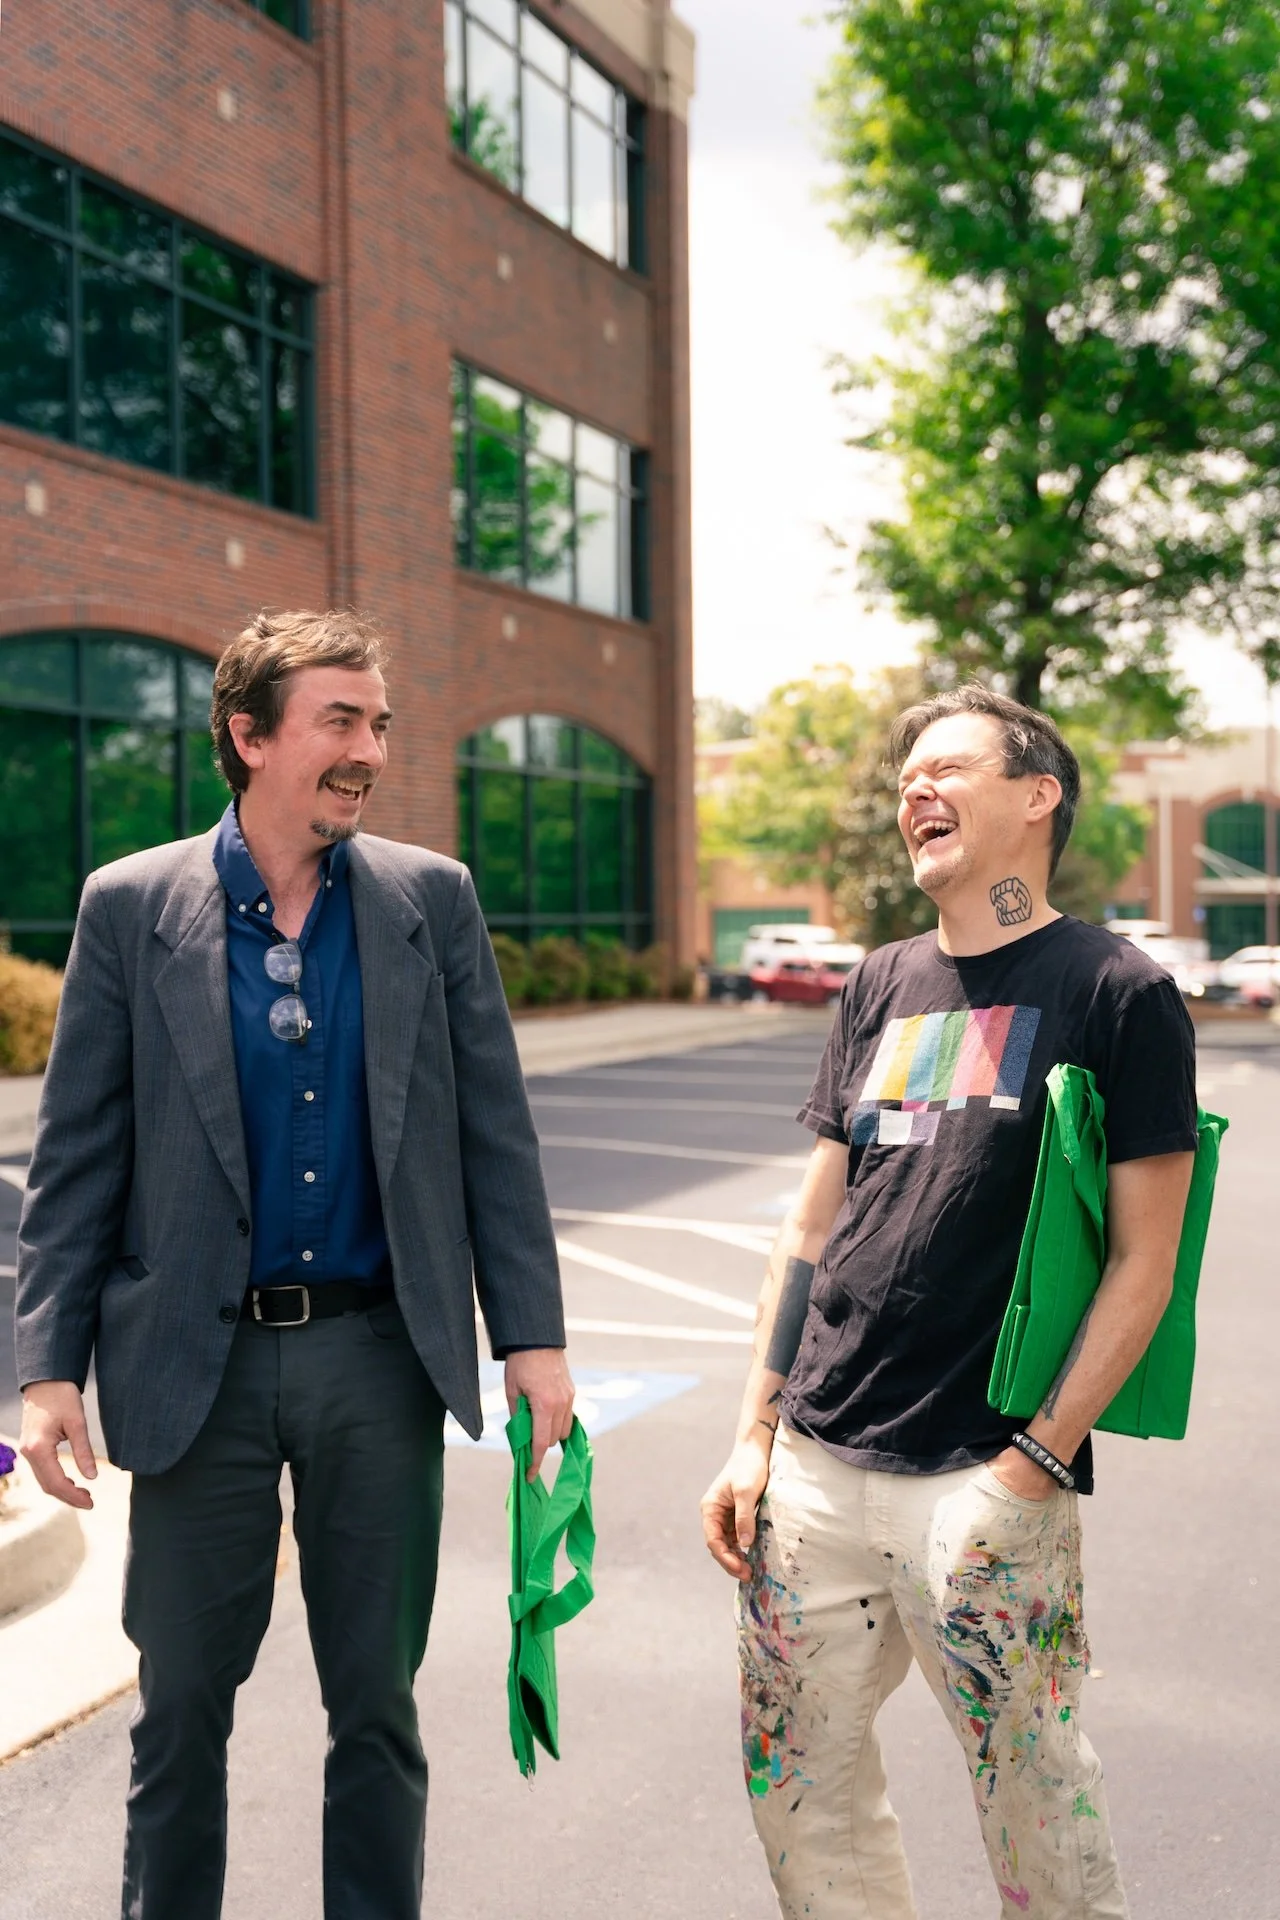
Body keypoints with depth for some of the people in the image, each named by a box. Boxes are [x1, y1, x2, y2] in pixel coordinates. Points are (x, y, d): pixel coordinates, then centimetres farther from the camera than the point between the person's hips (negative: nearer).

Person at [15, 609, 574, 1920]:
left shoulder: (432, 898, 0)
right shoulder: (131, 906, -3)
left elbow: (494, 1135, 2)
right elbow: (76, 1157, -1)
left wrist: (533, 1336, -2)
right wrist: (51, 1364, -5)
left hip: (378, 1357, 1)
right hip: (197, 1366, -1)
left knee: (377, 1706, 14)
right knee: (180, 1707, 13)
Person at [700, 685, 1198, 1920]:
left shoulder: (1118, 992, -5)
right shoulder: (880, 990, 11)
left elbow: (1142, 1264, -7)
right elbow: (812, 1229, 13)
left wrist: (1034, 1464, -12)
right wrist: (754, 1435, 8)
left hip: (984, 1485, -5)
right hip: (814, 1467, 6)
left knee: (1039, 1817, 9)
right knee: (798, 1791, 15)